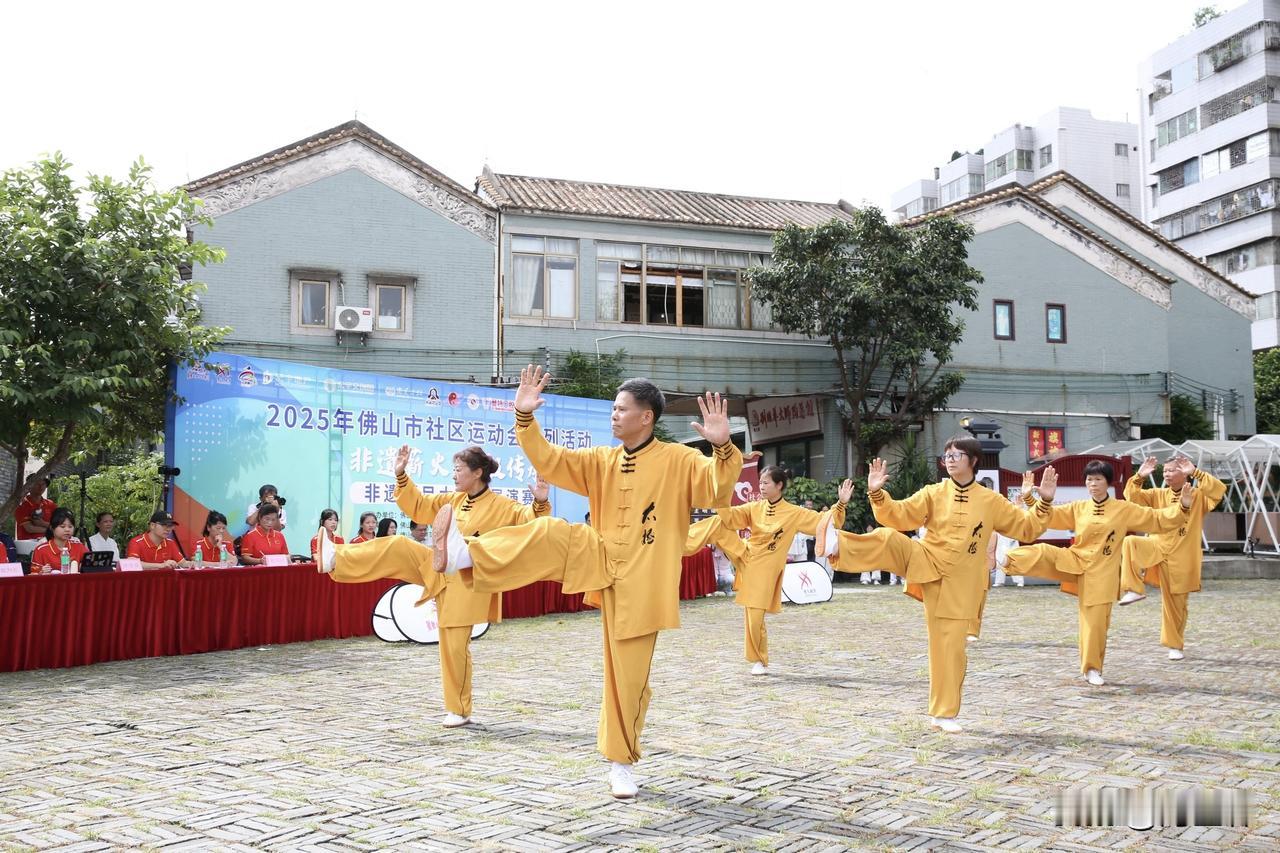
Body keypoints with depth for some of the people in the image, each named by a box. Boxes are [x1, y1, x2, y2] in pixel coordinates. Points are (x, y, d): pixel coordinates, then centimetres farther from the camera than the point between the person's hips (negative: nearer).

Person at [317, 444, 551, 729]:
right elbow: (417, 505, 18)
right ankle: (336, 560, -17)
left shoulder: (501, 506, -11)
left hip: (465, 585, -6)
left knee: (456, 647, -3)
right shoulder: (452, 500, 9)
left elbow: (530, 521, -23)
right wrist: (401, 476, 9)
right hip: (438, 569, 6)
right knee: (397, 547, -12)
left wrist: (540, 503, -42)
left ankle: (459, 710, 13)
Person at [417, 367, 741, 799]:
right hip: (600, 564, 4)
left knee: (629, 677, 1)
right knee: (551, 533, -23)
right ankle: (463, 553, -35)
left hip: (640, 583, -4)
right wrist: (525, 416, -7)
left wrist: (722, 447, -35)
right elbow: (548, 460, 5)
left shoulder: (679, 460, -5)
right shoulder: (601, 461, 9)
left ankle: (621, 765, 19)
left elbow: (719, 490, -18)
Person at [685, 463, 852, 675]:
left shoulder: (794, 513, -7)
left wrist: (841, 504, -20)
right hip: (745, 557, 3)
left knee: (755, 618, -4)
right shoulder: (754, 507, 2)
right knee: (718, 524, -17)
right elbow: (728, 517, -9)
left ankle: (760, 662, 17)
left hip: (764, 569, -3)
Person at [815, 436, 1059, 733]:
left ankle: (944, 714, 15)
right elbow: (898, 516, -8)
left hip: (957, 583, 0)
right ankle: (838, 545, -53)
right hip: (925, 563, 0)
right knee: (889, 539, -30)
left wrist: (1044, 501, -5)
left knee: (951, 647, 1)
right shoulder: (933, 493, 1)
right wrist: (877, 493, -24)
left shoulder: (991, 501, 3)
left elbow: (1027, 529, 8)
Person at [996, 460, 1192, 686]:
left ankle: (1093, 669, 15)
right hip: (1074, 563, 1)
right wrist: (1041, 500, -19)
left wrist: (1182, 508, -13)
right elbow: (1048, 516, -1)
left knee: (1096, 623, 1)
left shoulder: (1124, 509, -1)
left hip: (1101, 574, -1)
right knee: (1042, 552, -27)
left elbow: (1158, 520, 0)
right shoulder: (1077, 508, 3)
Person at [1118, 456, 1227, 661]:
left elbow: (1219, 489, -20)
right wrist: (1139, 476, -13)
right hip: (1158, 547, 2)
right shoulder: (1158, 495, 6)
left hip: (1181, 558, -2)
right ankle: (1135, 589, -21)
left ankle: (1175, 646, 24)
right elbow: (1132, 496, 1)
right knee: (1130, 542, -28)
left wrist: (1195, 473, -23)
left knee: (1176, 604, 5)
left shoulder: (1198, 496, -3)